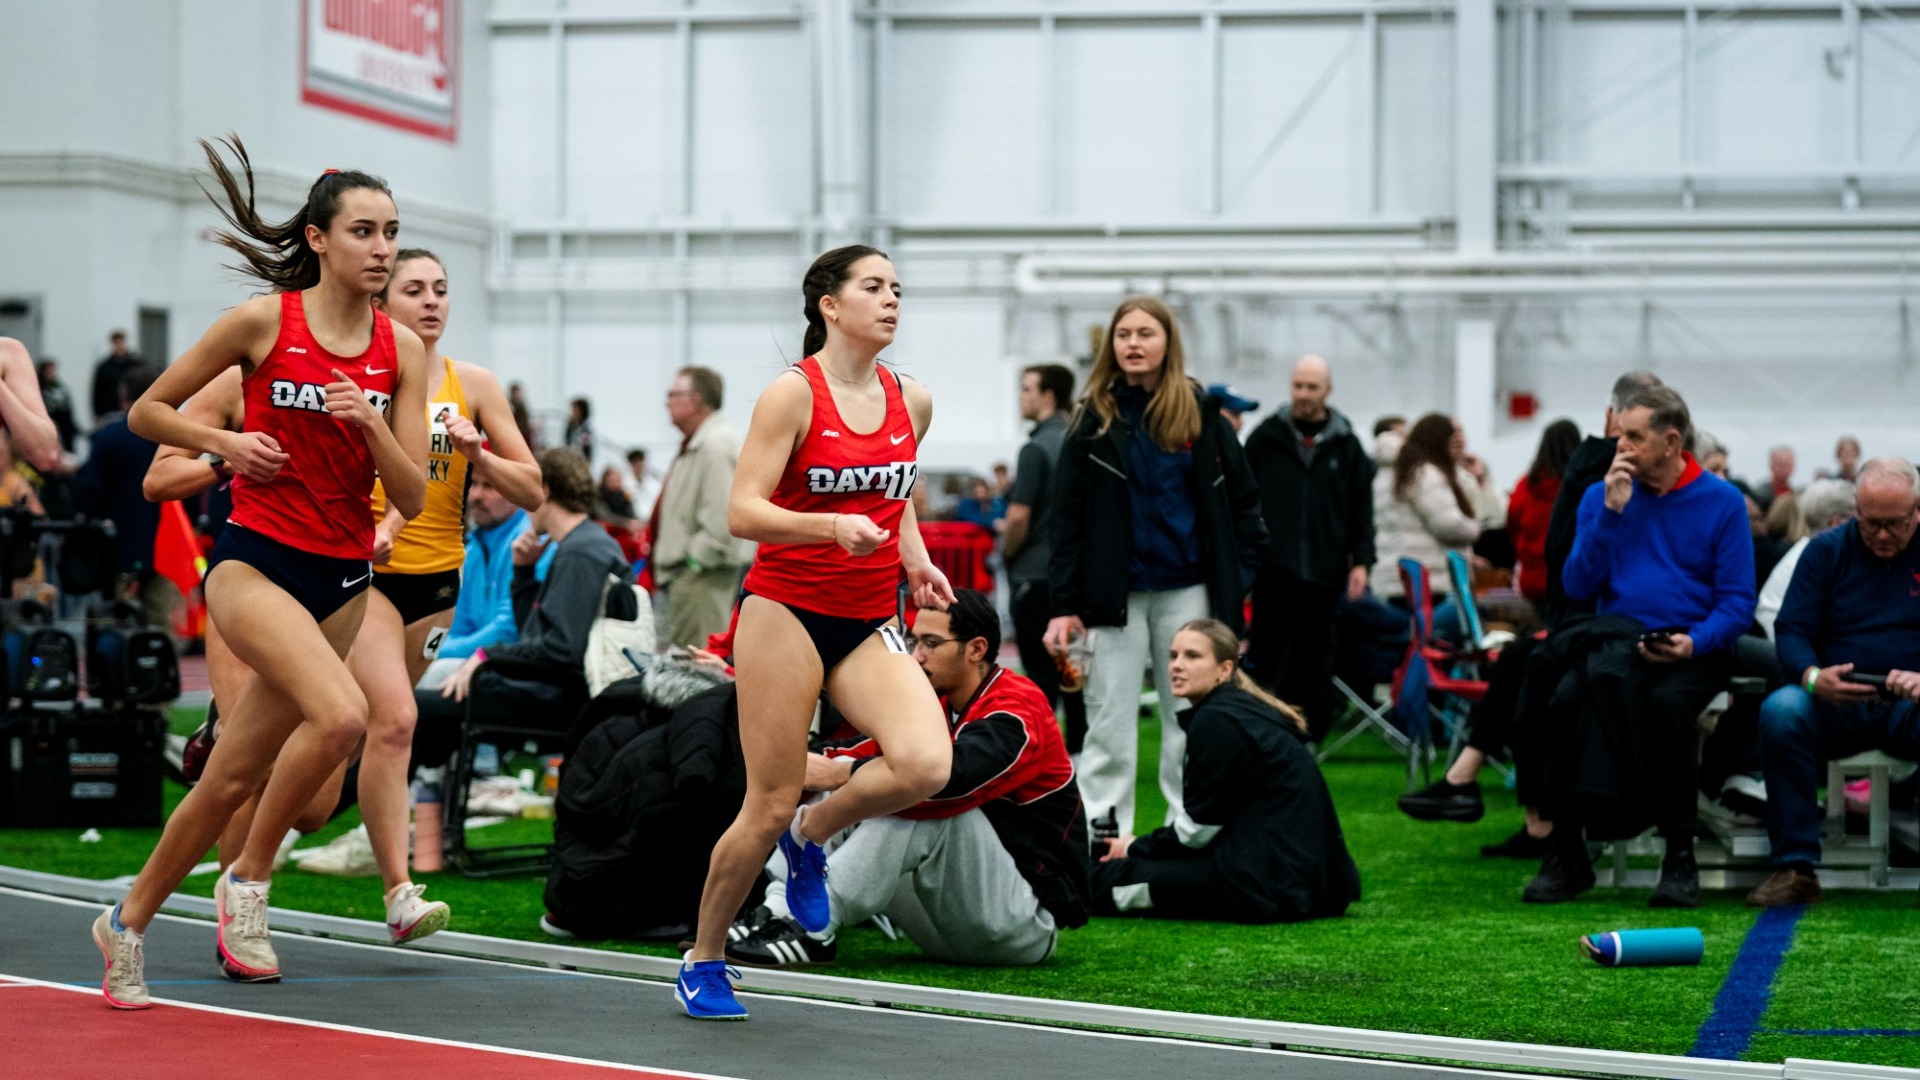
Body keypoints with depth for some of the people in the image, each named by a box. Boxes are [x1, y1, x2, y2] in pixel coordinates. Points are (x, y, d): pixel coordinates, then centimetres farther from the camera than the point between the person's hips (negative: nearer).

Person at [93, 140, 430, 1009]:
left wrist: (371, 424, -16)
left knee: (233, 779, 7)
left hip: (344, 578, 4)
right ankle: (248, 875, -9)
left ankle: (129, 921, 27)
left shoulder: (401, 350, 3)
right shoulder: (262, 322, -6)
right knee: (341, 715, -30)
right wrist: (226, 443, -11)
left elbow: (411, 496, 0)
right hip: (255, 560, -4)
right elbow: (146, 413, 4)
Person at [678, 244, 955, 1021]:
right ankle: (703, 960, 17)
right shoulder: (792, 395, -9)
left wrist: (914, 558, 6)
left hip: (869, 623, 5)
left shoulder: (912, 402, 8)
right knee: (769, 805, -4)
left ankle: (812, 833, 9)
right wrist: (834, 527, -29)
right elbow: (743, 512, -14)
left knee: (925, 763, -21)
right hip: (786, 610, -5)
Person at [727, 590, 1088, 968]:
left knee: (919, 797, -29)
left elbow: (947, 779, -32)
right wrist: (819, 765, -24)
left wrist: (840, 774, -34)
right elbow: (876, 749, -4)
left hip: (1030, 922, -8)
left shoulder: (1017, 714, -15)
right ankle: (780, 913, -21)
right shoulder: (937, 707, 10)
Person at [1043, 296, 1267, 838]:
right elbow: (1066, 518, 0)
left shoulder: (1202, 415, 3)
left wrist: (1237, 580, -2)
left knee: (1193, 724, 5)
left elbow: (1243, 502, 7)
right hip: (1115, 595, -1)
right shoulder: (1093, 418, 2)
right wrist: (1063, 605, -7)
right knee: (1110, 729, 1)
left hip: (1189, 592, 1)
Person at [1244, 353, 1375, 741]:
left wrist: (1361, 561, 1)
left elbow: (1361, 506, 8)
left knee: (1315, 654, 5)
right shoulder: (1267, 437, 4)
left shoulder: (1346, 445, 7)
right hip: (1273, 564, -1)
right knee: (1268, 651, 3)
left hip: (1323, 570, 1)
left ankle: (1313, 729, 11)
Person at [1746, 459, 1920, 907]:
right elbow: (1791, 631, 3)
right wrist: (1814, 677, -21)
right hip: (1836, 703, 1)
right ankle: (1795, 867, -28)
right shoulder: (1827, 550, 9)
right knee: (1781, 711, -32)